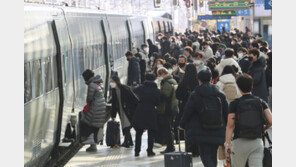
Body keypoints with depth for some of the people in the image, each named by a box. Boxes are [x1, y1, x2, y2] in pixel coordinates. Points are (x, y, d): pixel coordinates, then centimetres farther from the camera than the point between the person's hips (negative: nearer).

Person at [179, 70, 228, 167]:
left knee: (205, 156, -2)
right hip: (218, 133, 4)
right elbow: (227, 112, 7)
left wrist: (182, 125, 14)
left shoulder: (194, 95, -7)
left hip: (202, 132, -4)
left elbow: (187, 112, -2)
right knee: (213, 155, 17)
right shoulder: (220, 95, 3)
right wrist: (227, 127, 20)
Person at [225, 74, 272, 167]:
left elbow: (230, 125, -9)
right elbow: (271, 121, -4)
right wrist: (264, 129, 17)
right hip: (257, 142, 1)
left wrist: (227, 144, -11)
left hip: (239, 143, -1)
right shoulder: (260, 102, 5)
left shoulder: (234, 104, -2)